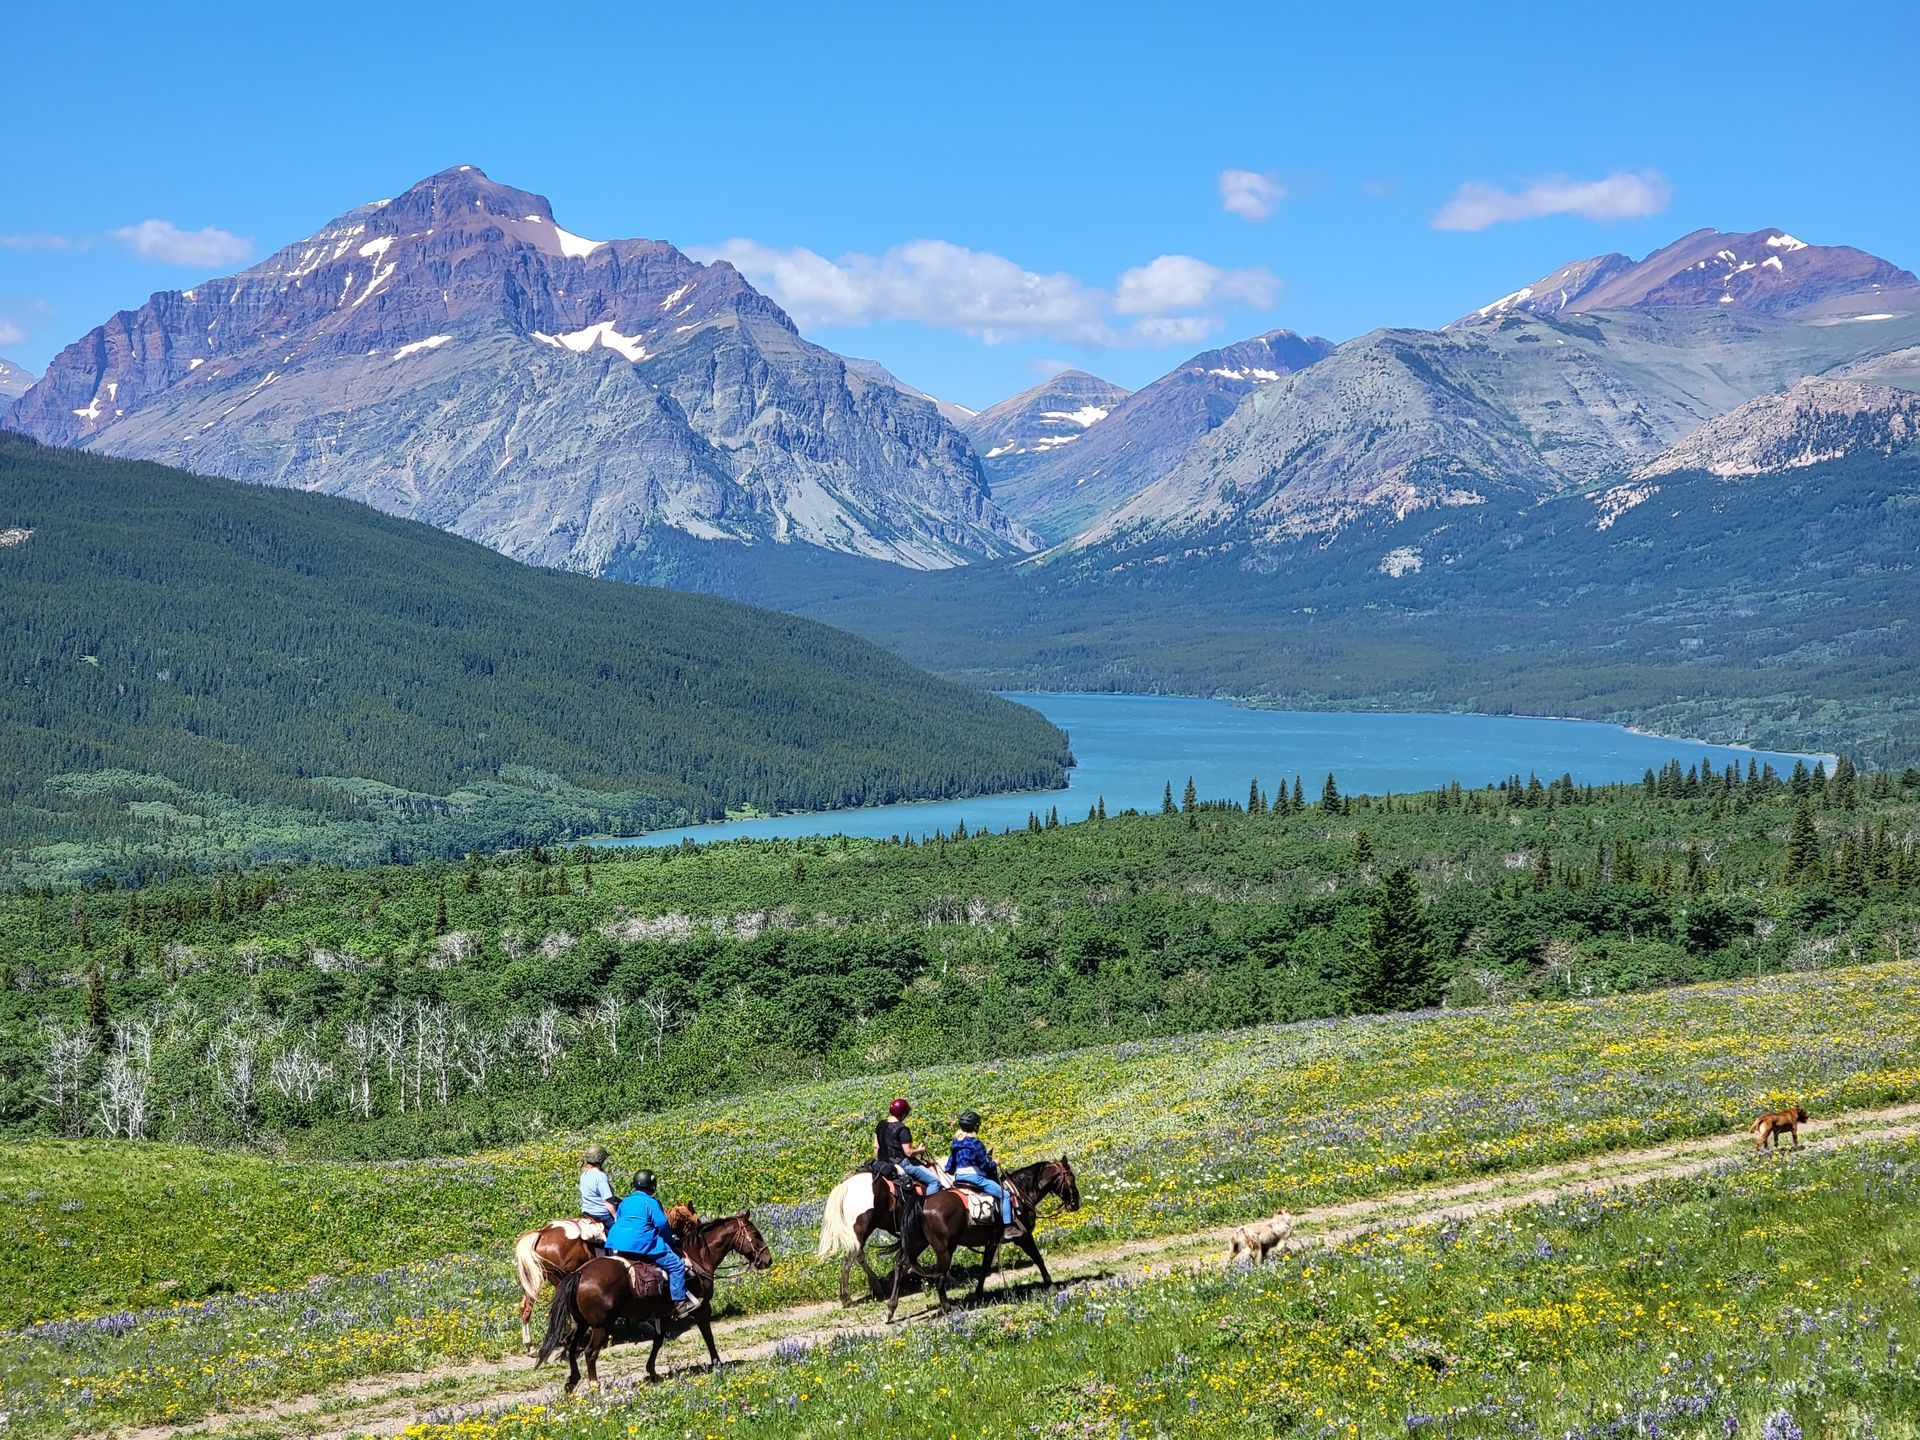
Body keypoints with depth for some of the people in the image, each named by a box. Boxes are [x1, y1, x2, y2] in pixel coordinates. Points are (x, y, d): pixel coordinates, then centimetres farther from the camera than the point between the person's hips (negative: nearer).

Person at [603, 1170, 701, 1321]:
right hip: (642, 1245, -7)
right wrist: (669, 1240, 12)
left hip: (616, 1244, 7)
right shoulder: (650, 1202, -5)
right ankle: (680, 1304, -6)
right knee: (677, 1265, -2)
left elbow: (617, 1221, 25)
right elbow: (662, 1225, -6)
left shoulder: (625, 1202, 16)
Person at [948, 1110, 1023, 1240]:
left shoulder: (956, 1143, 10)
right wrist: (995, 1163, 7)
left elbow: (950, 1168, 13)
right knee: (1005, 1195, -3)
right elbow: (985, 1166, -11)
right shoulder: (976, 1144, -13)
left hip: (959, 1177, 9)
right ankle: (1008, 1229, -9)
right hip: (975, 1178, -9)